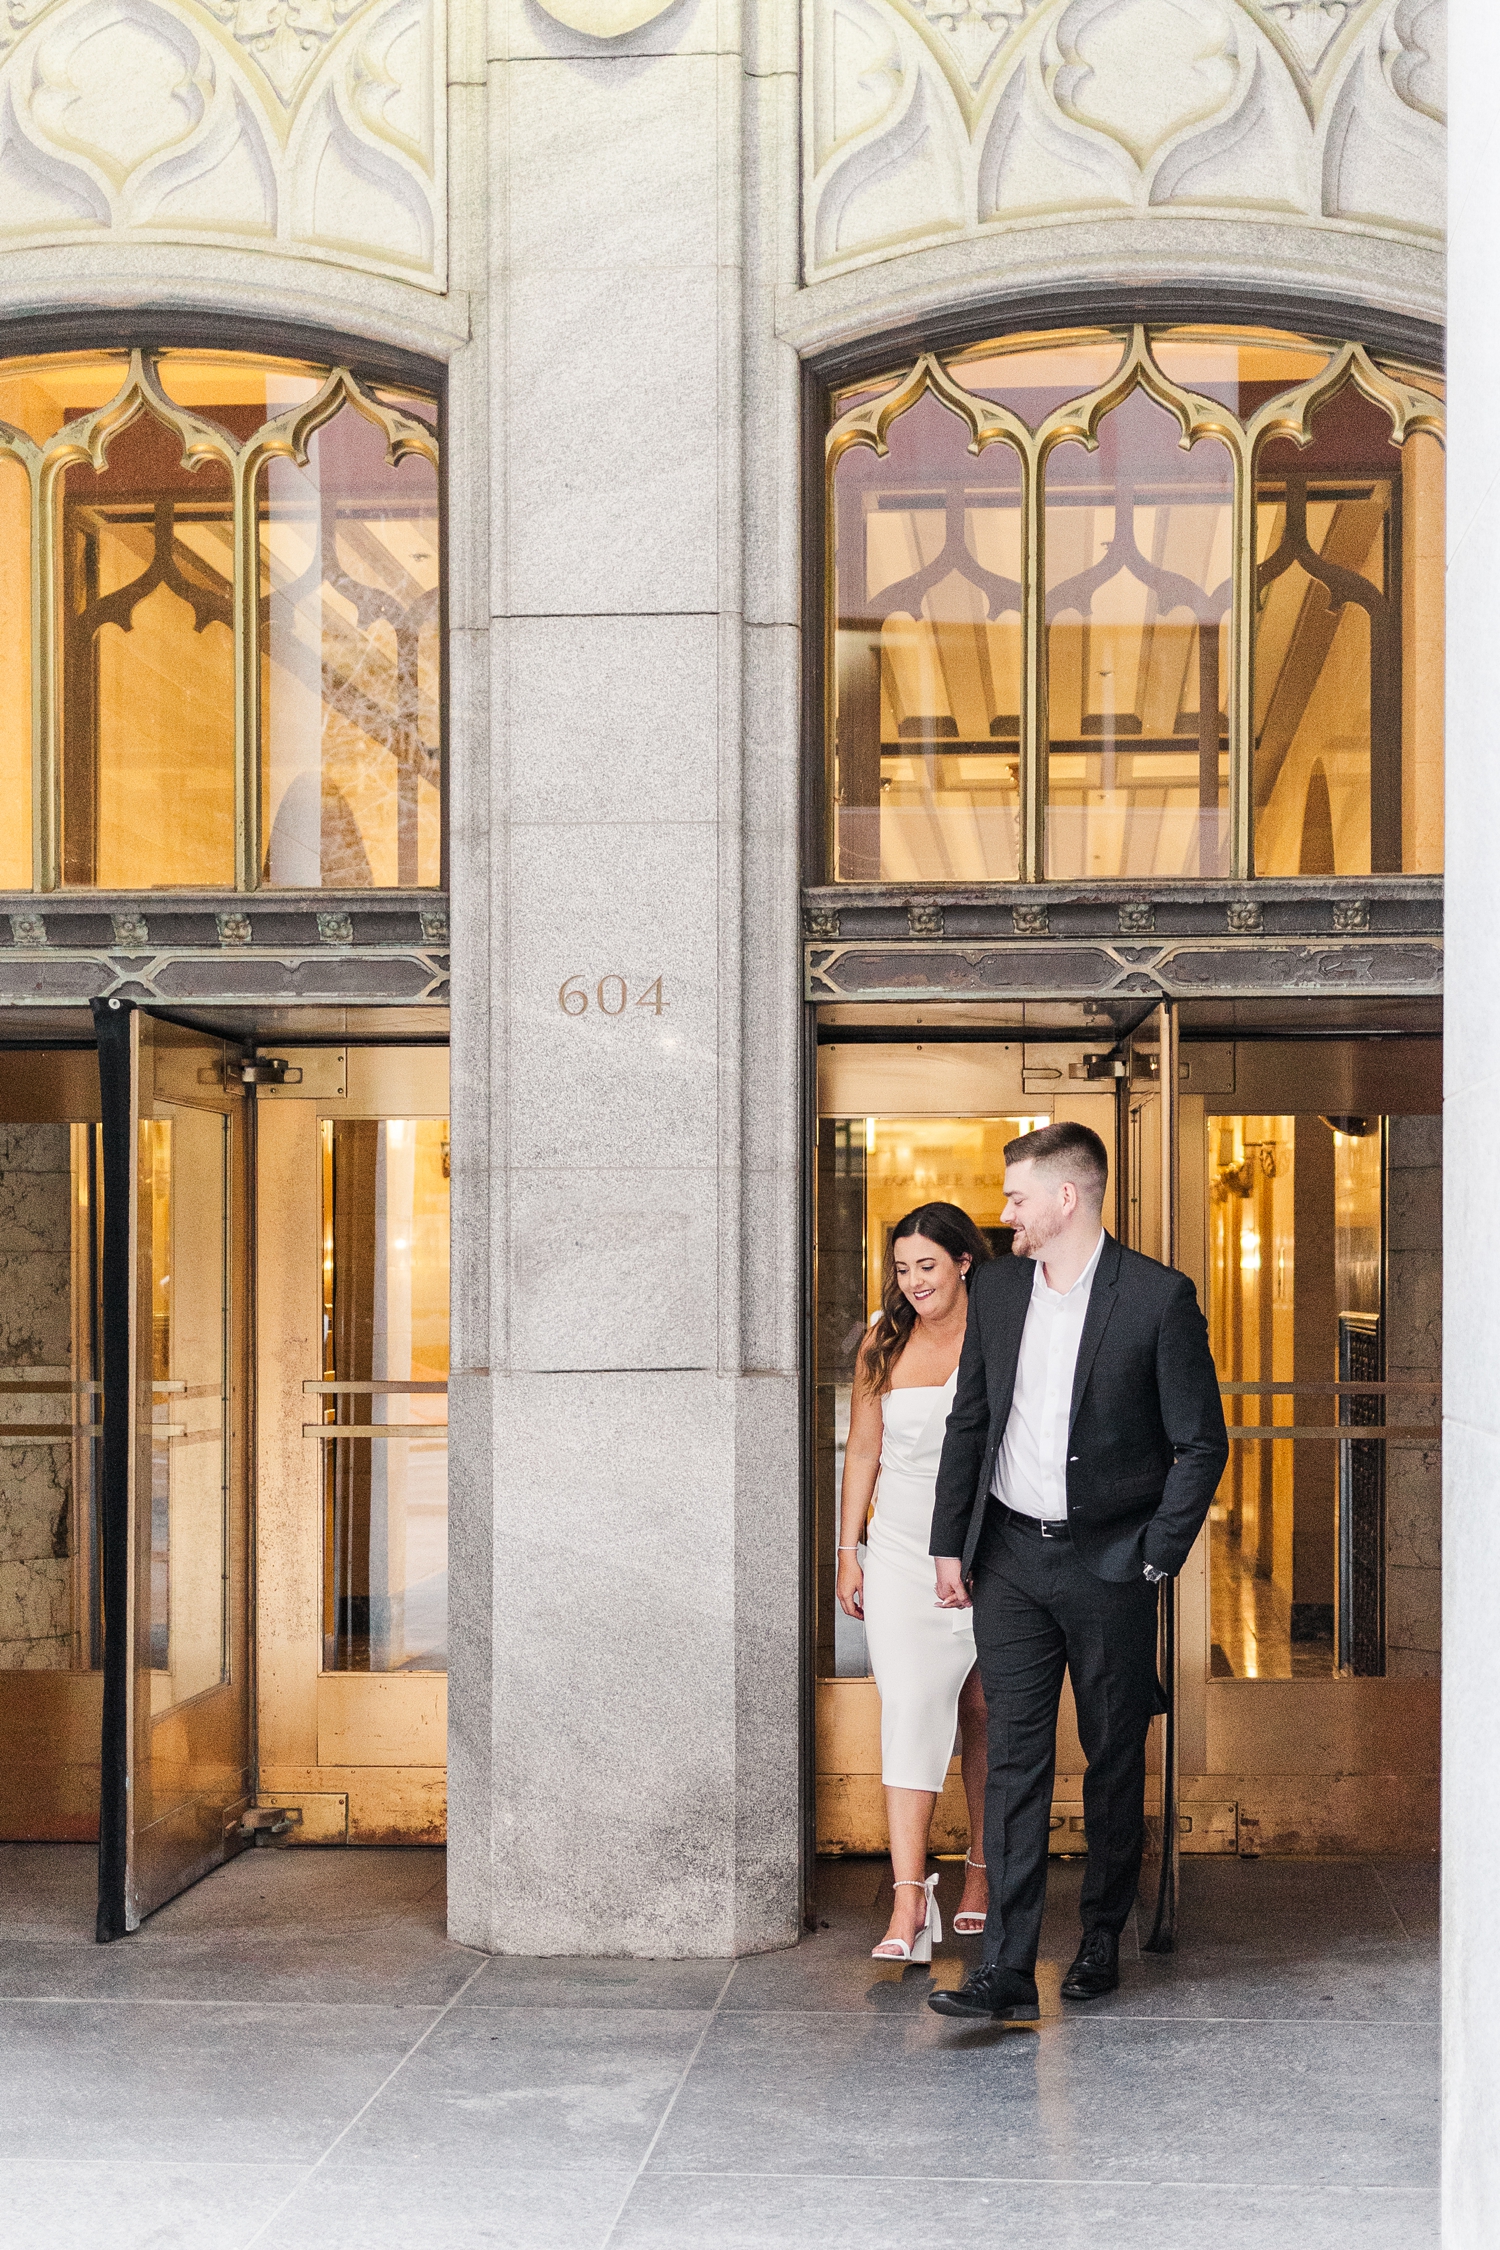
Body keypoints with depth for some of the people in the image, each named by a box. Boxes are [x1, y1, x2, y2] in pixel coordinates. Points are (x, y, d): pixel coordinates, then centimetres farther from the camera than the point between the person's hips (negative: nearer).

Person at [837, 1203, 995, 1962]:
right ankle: (909, 1899, -12)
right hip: (904, 1550, 1)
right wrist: (848, 1550, 7)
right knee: (909, 1708, -10)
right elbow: (863, 1449, 10)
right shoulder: (884, 1342, 5)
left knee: (984, 1711, 8)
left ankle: (982, 1871, 25)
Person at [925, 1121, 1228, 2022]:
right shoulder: (997, 1288, 7)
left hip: (1108, 1561, -3)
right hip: (1009, 1556, 3)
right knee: (1015, 1756, -2)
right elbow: (969, 1422, 14)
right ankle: (1009, 1968, -3)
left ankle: (1104, 1939, 25)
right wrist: (950, 1544, 10)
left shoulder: (1159, 1297, -9)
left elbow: (1202, 1443, -5)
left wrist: (1154, 1559, -8)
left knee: (1116, 1760, 9)